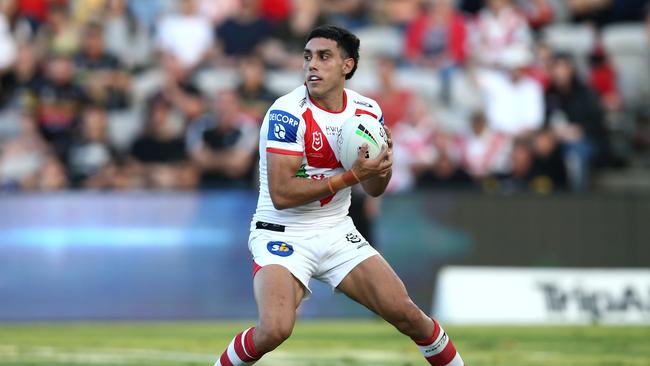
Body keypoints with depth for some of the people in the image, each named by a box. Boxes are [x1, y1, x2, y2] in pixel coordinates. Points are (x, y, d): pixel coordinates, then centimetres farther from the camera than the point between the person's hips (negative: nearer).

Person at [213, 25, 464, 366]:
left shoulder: (367, 111, 0)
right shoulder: (288, 113, -19)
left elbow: (373, 189, 11)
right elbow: (281, 194, -24)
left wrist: (382, 167, -12)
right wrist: (351, 175, -26)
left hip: (337, 232, 5)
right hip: (282, 235, -5)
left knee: (405, 312, -3)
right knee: (275, 329, -28)